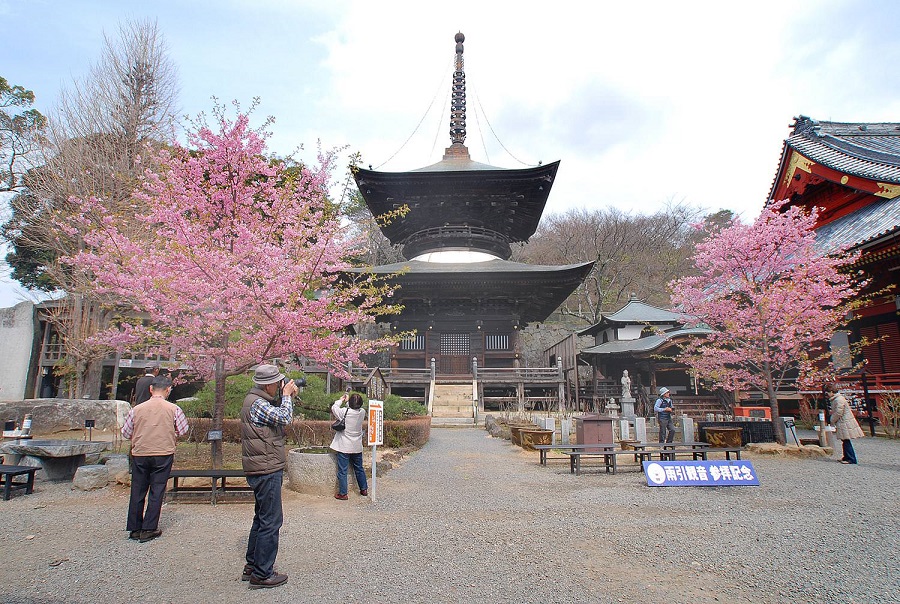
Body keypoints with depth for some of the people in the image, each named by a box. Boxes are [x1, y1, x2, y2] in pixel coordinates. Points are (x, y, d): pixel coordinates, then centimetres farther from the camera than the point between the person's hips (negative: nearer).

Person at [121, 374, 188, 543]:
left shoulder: (137, 409, -2)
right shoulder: (173, 409, -6)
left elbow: (125, 433, 5)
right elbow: (183, 430, 1)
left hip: (139, 454, 2)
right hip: (163, 454, -2)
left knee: (137, 491, 13)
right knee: (157, 491, 7)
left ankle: (134, 529, 22)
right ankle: (148, 530, 9)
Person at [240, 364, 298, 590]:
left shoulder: (258, 400, 13)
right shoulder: (256, 403, -20)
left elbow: (277, 415, 19)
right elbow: (284, 418, -27)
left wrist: (287, 397, 7)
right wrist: (286, 396, -12)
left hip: (263, 469, 11)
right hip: (266, 471, -11)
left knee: (262, 518, 20)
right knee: (270, 520, -3)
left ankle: (252, 566, 31)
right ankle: (262, 574, 6)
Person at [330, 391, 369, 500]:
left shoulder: (344, 412, -18)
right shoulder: (362, 412, -8)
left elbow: (334, 408, 0)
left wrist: (342, 399, 11)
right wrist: (348, 400, 12)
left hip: (344, 447, -4)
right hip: (357, 447, 5)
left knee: (342, 471, 4)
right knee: (359, 469, 19)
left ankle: (343, 493, 9)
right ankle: (364, 489, 29)